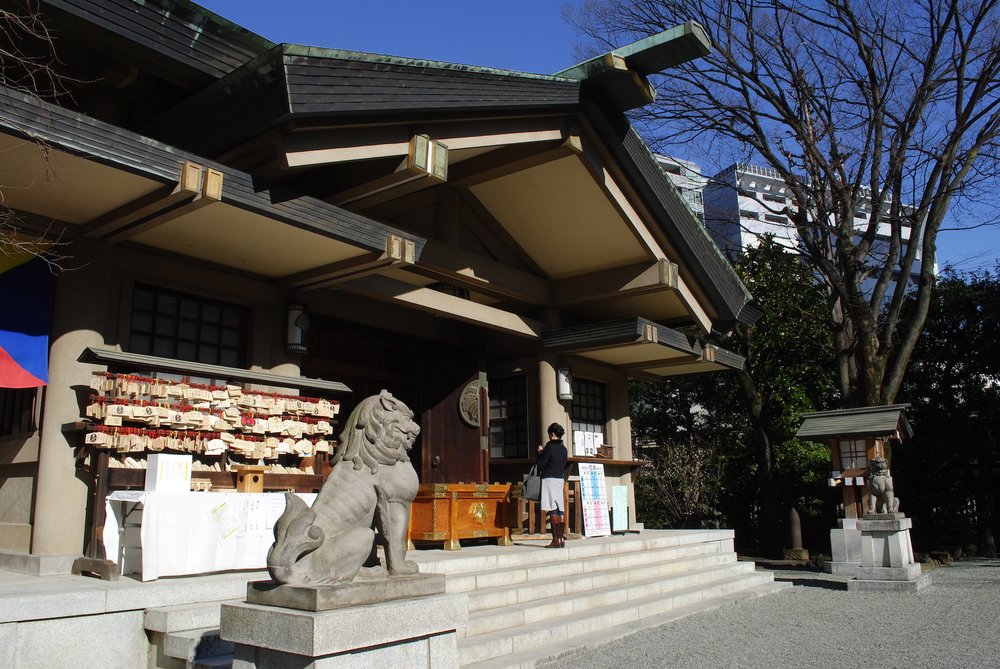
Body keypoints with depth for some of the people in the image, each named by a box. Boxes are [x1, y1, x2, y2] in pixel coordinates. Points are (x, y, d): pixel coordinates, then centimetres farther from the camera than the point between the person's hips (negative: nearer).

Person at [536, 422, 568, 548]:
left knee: (553, 510, -7)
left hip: (549, 479, -7)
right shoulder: (563, 448, 10)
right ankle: (562, 538, 9)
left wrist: (540, 453, 7)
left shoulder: (549, 447, -11)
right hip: (560, 479, 7)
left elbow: (540, 465, -11)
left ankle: (556, 540, -9)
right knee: (560, 510, 8)